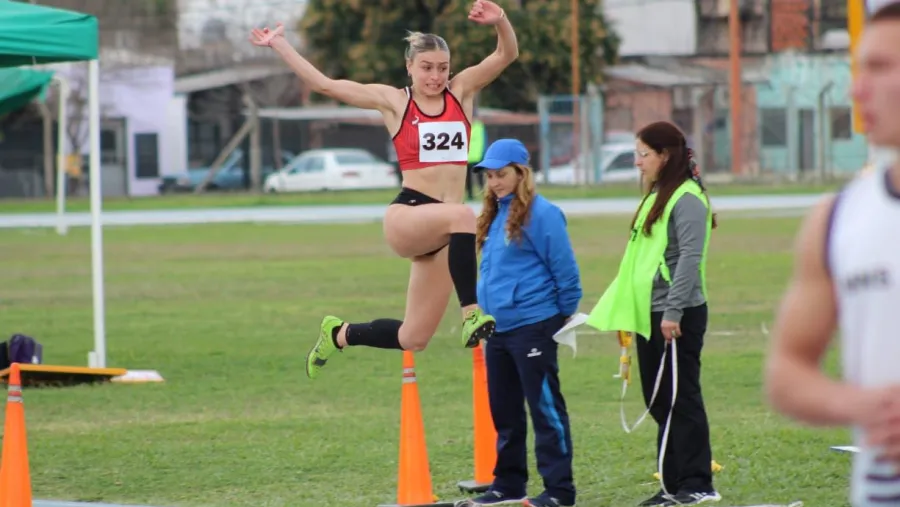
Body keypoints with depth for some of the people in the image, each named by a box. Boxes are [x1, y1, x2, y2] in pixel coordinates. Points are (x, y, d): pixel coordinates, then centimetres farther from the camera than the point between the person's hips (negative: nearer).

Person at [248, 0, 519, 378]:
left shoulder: (461, 92, 10)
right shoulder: (393, 101, 4)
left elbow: (507, 54, 2)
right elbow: (324, 85, 5)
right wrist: (279, 44, 4)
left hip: (440, 232, 4)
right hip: (406, 217, -4)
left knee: (412, 339, 3)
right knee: (462, 216, -39)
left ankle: (339, 334, 30)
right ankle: (472, 315, -39)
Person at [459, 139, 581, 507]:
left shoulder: (541, 214, -12)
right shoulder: (494, 215, 13)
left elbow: (565, 269, -10)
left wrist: (566, 314, -3)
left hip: (532, 326, -9)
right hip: (497, 328, 9)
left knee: (545, 407, -5)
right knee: (503, 409, 14)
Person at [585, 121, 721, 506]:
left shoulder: (687, 199, -12)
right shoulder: (656, 197, 18)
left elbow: (690, 257, -20)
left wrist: (673, 312, -23)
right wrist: (623, 311, 18)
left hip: (679, 316, -10)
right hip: (649, 315, 10)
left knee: (681, 398, -6)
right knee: (659, 401, 11)